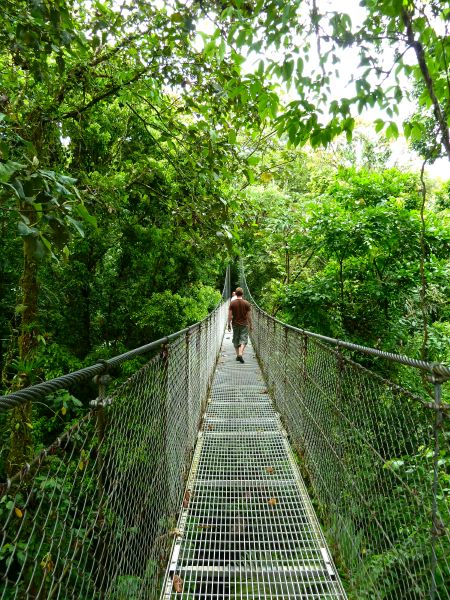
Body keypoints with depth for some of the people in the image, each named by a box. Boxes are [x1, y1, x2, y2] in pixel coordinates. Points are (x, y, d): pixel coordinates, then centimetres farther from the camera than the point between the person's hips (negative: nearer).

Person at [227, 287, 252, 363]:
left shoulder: (232, 303, -5)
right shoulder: (246, 303, -5)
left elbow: (230, 315, -4)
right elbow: (249, 316, -3)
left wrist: (229, 325, 5)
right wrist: (250, 325, 7)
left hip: (235, 324, 1)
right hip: (244, 324, -1)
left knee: (236, 340, 13)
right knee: (243, 340, 1)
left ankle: (238, 355, 19)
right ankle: (240, 354, -16)